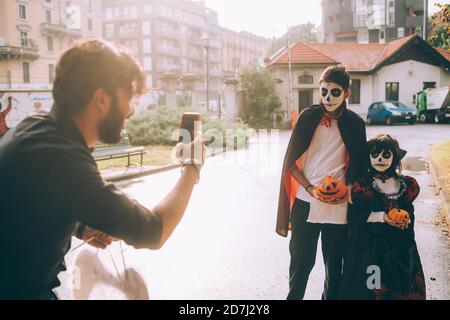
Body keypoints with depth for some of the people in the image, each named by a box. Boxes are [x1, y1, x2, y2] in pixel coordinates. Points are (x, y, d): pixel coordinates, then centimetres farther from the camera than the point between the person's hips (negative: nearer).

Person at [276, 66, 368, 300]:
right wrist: (310, 188, -11)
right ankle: (294, 295, 27)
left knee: (334, 264, 10)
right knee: (301, 261, 8)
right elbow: (291, 161, 1)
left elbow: (359, 167, 8)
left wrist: (347, 189, -10)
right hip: (305, 203, 0)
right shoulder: (308, 117, -1)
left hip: (338, 205, 1)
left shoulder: (354, 124, 1)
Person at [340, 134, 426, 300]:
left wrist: (406, 217, -5)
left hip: (400, 247, 3)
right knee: (371, 290, -9)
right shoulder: (361, 185, -5)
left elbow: (409, 210, 18)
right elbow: (353, 217, -9)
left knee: (400, 290, 3)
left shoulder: (407, 185, 5)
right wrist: (382, 217, -15)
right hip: (368, 247, -3)